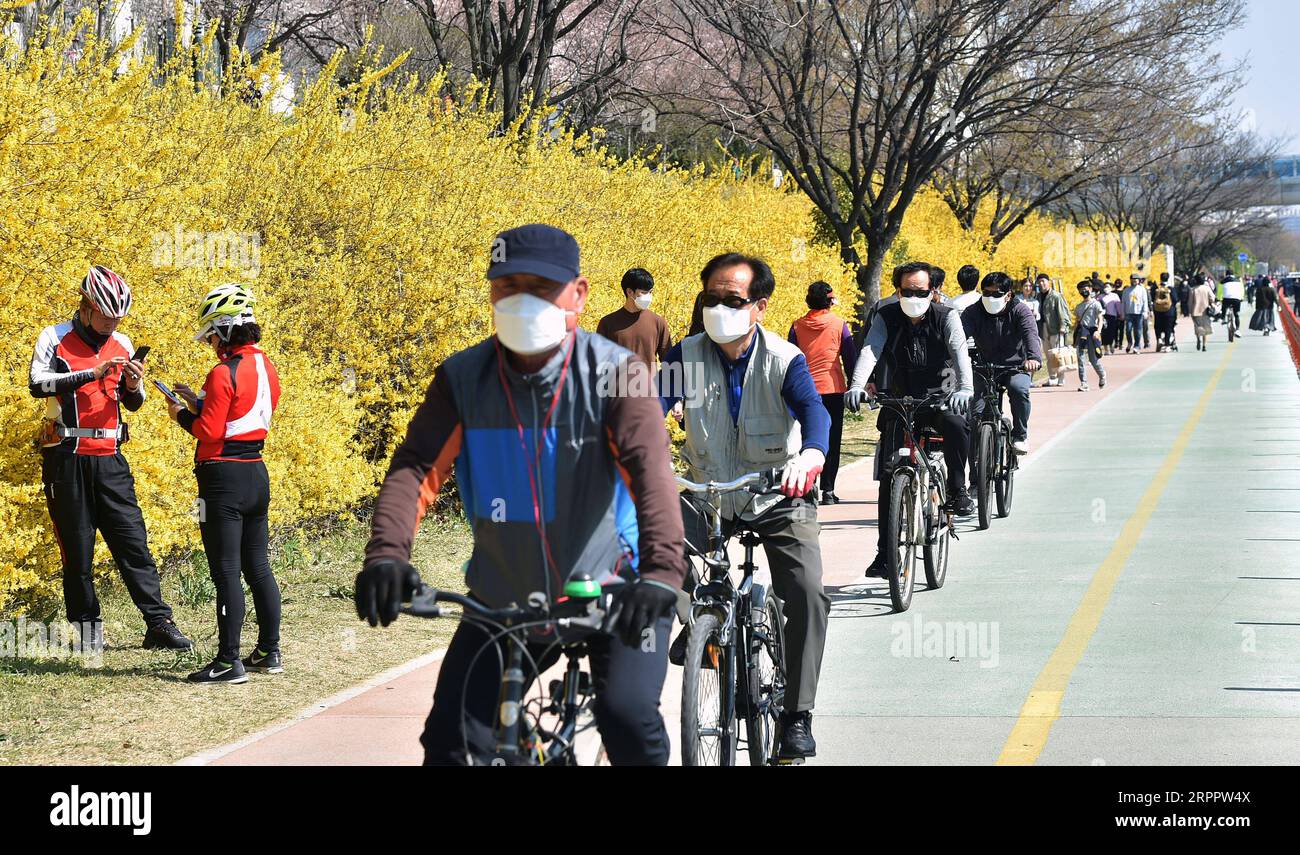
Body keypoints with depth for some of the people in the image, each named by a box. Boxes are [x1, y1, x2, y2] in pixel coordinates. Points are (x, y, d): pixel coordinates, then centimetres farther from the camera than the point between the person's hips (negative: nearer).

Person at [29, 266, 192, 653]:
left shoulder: (122, 345, 13)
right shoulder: (55, 338, -1)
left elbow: (133, 404, 20)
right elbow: (37, 384, -17)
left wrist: (134, 385, -3)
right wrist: (91, 374, -24)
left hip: (110, 458, 4)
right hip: (67, 457, -4)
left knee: (133, 539, -1)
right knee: (77, 546, 2)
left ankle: (159, 623, -3)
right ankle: (86, 628, 10)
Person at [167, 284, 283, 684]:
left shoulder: (224, 373, -16)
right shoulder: (265, 367, 9)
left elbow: (210, 431, -16)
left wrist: (182, 415, 1)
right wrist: (199, 402, 16)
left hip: (224, 477, -8)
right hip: (257, 474, 8)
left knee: (226, 573, -5)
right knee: (258, 568, 15)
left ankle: (229, 662, -3)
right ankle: (269, 651, 22)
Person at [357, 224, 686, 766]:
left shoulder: (613, 373, -15)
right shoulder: (462, 378, -7)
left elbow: (649, 468, -29)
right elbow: (417, 466, -17)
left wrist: (661, 569, -46)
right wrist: (386, 555, -37)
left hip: (610, 591, -3)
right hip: (503, 598, 3)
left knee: (628, 717, -22)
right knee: (451, 741, -8)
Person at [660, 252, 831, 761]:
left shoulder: (784, 360, -14)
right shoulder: (687, 356, -8)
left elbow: (812, 408, -31)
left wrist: (812, 455, -55)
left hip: (777, 497, -2)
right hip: (708, 495, 2)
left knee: (806, 594, -21)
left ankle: (797, 715, -9)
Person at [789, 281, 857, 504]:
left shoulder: (797, 326, 3)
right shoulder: (839, 325, 0)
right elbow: (850, 358, 1)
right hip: (833, 389, -1)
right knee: (831, 441, 4)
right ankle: (828, 490, 0)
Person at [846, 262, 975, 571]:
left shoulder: (946, 317, -7)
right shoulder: (887, 318, -3)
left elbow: (960, 352, -22)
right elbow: (869, 351, -19)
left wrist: (965, 388, -42)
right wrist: (856, 386, -38)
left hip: (940, 398, -1)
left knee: (956, 425, -36)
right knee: (888, 476, -5)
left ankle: (957, 490, -15)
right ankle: (885, 552, 2)